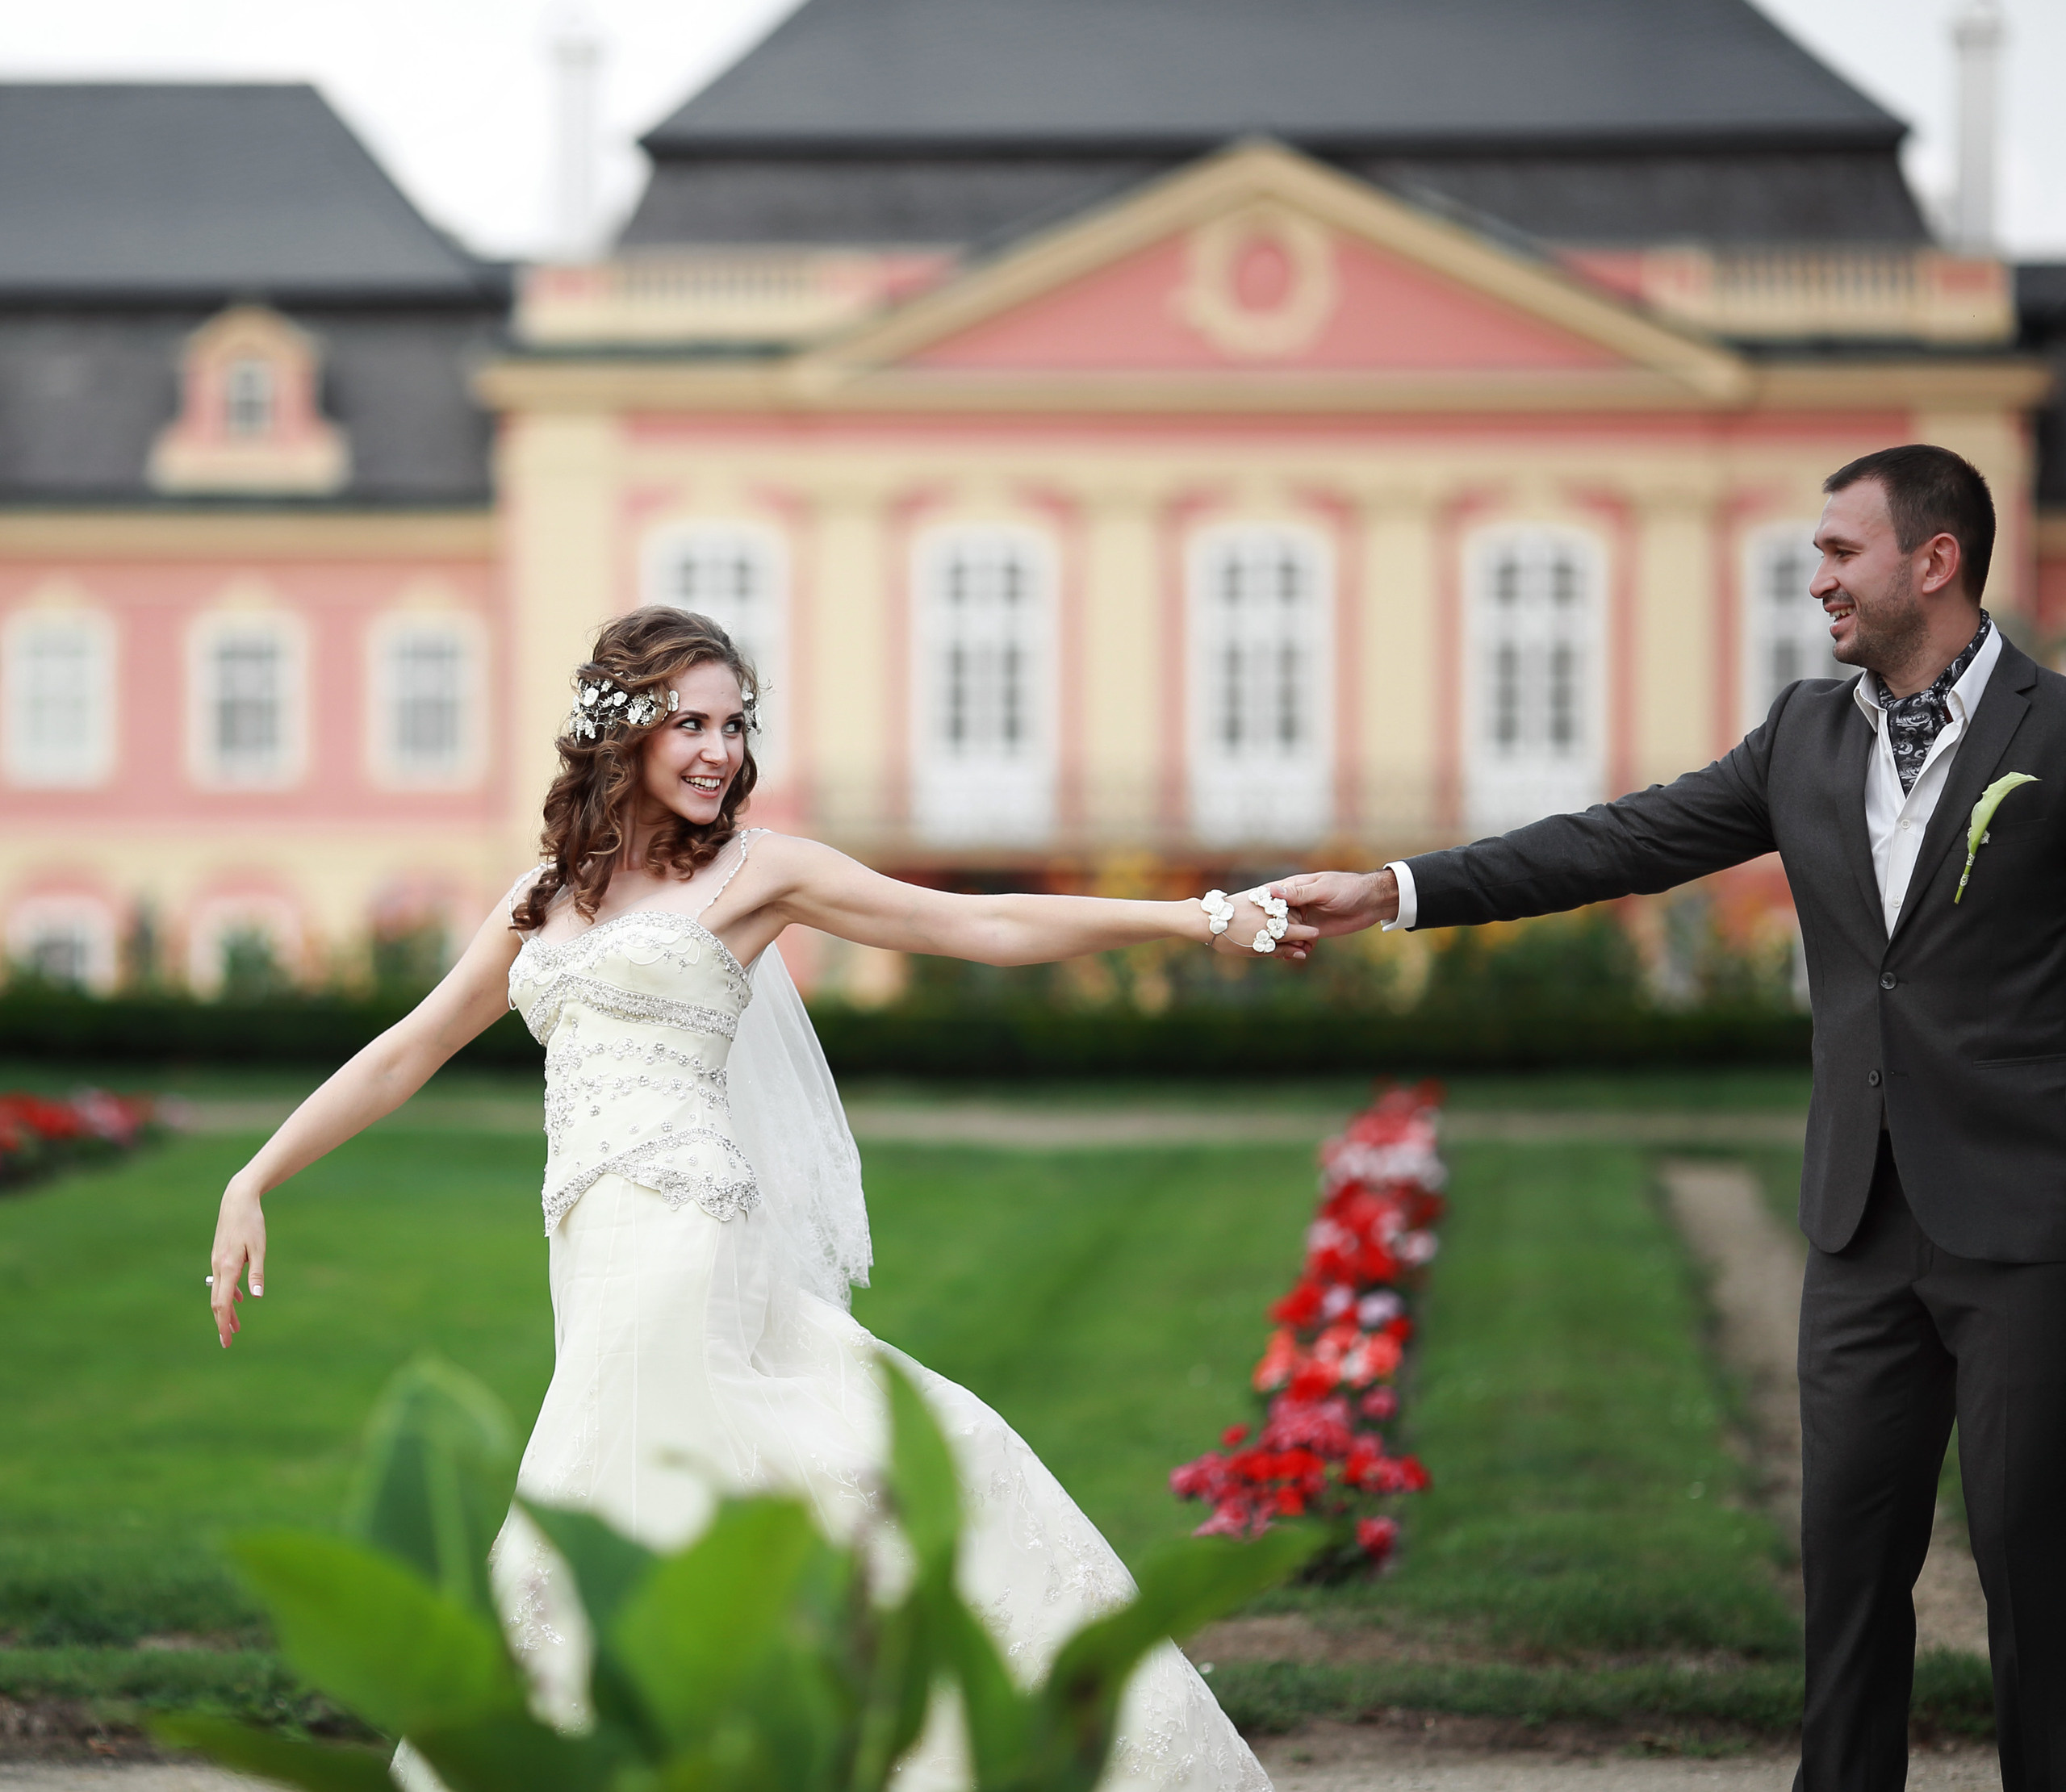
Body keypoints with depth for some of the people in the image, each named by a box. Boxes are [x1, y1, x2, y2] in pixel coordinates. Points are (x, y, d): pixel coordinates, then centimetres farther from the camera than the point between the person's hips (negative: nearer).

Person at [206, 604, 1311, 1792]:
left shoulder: (751, 871, 3)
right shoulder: (548, 898, 18)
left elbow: (982, 927, 1)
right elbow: (408, 1054, 22)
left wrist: (1199, 919, -6)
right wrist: (254, 1182, 17)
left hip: (681, 1244, -4)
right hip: (601, 1256, 4)